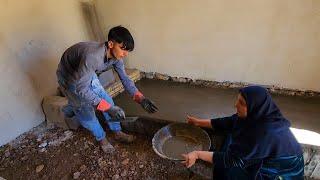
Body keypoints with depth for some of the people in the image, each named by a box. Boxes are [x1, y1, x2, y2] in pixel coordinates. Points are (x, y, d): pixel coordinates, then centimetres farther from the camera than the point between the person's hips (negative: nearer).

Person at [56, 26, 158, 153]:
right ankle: (101, 138, 19)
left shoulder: (115, 56, -20)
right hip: (69, 77, -6)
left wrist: (140, 98, -21)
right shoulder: (92, 56, -43)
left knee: (107, 100, 4)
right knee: (86, 111, -5)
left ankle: (117, 133, 21)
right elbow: (81, 89, -40)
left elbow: (125, 78, -11)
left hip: (88, 74, 6)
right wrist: (108, 108, -44)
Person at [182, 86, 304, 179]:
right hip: (267, 159, 7)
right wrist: (199, 122, 6)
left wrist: (198, 154, -30)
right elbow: (228, 122, 0)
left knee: (229, 167, -18)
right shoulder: (256, 116, -14)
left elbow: (235, 159, -32)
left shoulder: (265, 133, -37)